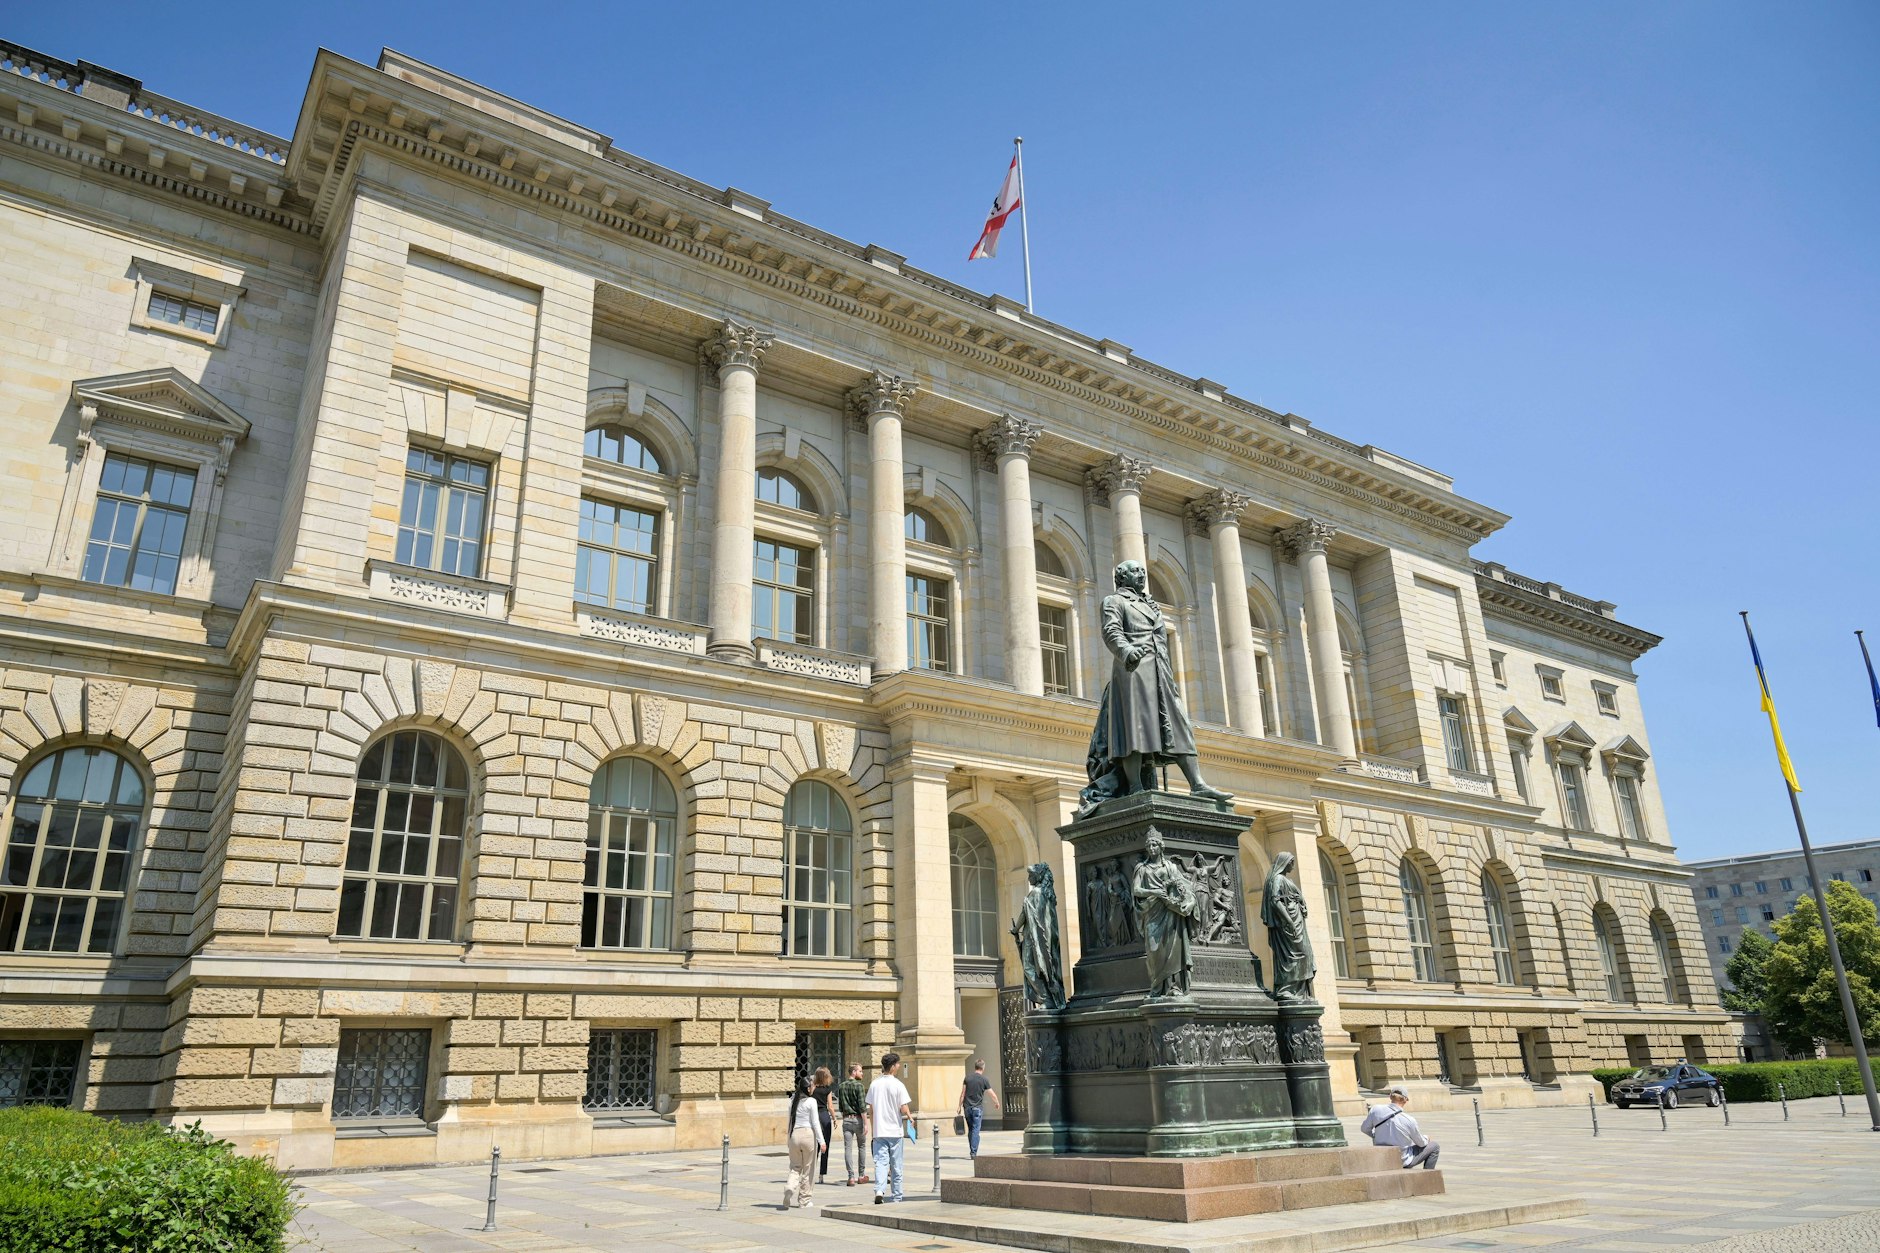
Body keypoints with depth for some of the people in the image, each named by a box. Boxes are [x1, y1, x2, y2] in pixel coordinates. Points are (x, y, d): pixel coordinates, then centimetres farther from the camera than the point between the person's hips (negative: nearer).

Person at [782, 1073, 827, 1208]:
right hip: (808, 1134, -4)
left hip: (794, 1135, 4)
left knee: (795, 1167, 13)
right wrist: (821, 1141, -7)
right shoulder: (811, 1101, -6)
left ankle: (790, 1187, -15)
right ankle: (803, 1201, 12)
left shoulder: (792, 1101, 9)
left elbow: (790, 1120, 12)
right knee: (807, 1169, 8)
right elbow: (815, 1122, -9)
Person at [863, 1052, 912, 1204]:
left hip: (878, 1131, 3)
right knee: (896, 1166, 9)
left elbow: (870, 1110, 8)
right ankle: (896, 1197, 16)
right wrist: (909, 1117, 9)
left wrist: (872, 1130, 16)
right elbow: (903, 1109, -14)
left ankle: (879, 1191, -19)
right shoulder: (898, 1085, -10)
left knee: (880, 1162, 1)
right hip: (895, 1130, -3)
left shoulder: (874, 1084, 4)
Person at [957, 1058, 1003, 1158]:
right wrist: (997, 1103, 18)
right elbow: (992, 1094, 0)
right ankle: (973, 1152, -7)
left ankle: (972, 1151, 21)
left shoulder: (967, 1078, 3)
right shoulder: (984, 1079, -5)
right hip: (977, 1108, -3)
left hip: (967, 1107, 3)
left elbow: (963, 1093, 2)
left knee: (970, 1130, 15)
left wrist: (960, 1106, 6)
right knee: (976, 1131, -2)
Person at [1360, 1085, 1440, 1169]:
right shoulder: (1409, 1121, -25)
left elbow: (1364, 1128, -1)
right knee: (1434, 1146, 16)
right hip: (1403, 1162, -5)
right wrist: (1426, 1138, 18)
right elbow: (1421, 1143, -6)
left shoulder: (1376, 1110, -16)